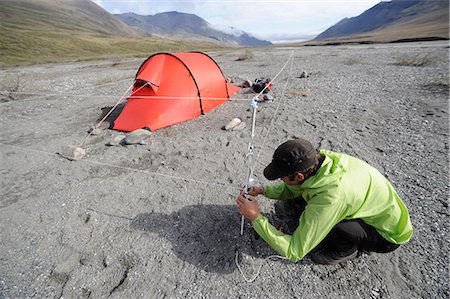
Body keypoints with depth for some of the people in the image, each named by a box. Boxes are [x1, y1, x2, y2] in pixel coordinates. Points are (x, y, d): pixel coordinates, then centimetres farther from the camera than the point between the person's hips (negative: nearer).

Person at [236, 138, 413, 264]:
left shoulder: (330, 198, -42)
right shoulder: (320, 157, -21)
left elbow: (294, 251, -32)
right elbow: (293, 189, -1)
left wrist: (256, 218, -30)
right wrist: (265, 190, -15)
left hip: (388, 234, -6)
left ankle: (347, 248, 1)